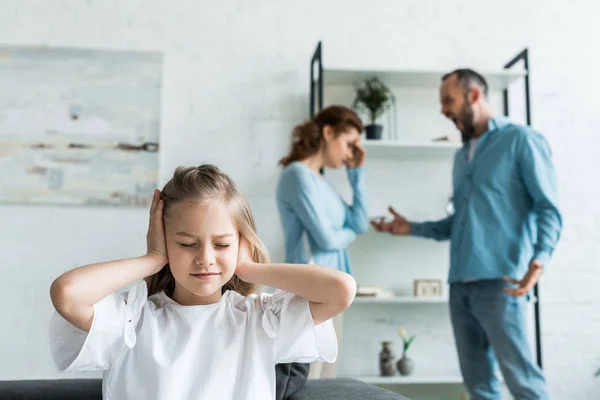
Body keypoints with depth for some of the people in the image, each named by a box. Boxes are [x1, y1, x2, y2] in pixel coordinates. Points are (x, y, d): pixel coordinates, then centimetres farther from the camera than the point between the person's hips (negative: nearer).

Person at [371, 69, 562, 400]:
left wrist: (540, 257, -25)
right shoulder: (462, 155, 22)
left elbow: (548, 208, -8)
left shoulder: (520, 139, 0)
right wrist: (412, 229, 16)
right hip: (459, 284, 7)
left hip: (498, 280, -7)